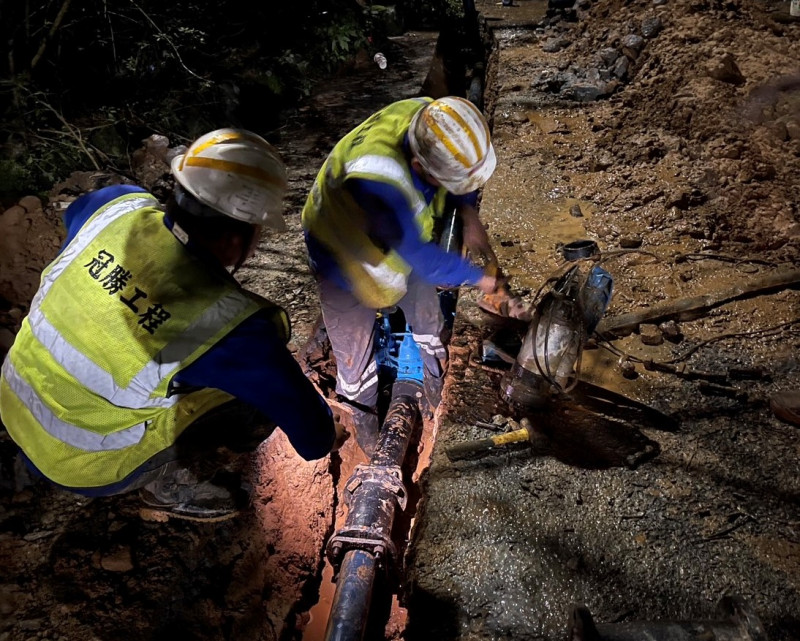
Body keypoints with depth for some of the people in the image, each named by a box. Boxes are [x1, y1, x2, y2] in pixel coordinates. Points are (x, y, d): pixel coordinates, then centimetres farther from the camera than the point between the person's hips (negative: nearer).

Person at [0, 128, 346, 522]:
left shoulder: (122, 205, -16)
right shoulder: (229, 321, -32)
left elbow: (76, 212, 12)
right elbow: (304, 420, -18)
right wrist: (323, 438, 6)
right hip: (79, 465, -6)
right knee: (260, 400, -5)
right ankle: (170, 487, 15)